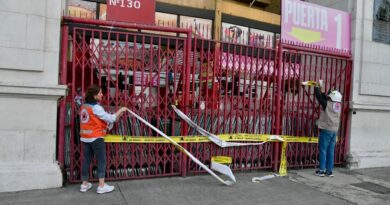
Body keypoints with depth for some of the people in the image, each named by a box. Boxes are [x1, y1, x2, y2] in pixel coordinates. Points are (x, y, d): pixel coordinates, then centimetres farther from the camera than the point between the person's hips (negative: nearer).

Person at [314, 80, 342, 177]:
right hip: (334, 131, 6)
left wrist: (318, 86, 10)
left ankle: (322, 170, 1)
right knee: (331, 151, 9)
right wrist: (321, 88, 25)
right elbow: (325, 97, 20)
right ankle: (329, 170, 13)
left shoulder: (327, 104, -10)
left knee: (323, 150, -1)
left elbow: (319, 95, -4)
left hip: (326, 130, -6)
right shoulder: (338, 105, 8)